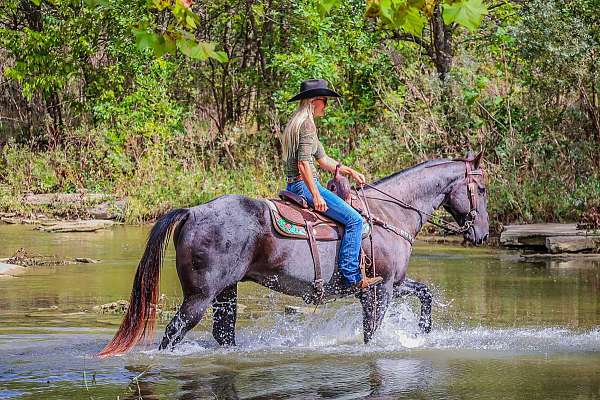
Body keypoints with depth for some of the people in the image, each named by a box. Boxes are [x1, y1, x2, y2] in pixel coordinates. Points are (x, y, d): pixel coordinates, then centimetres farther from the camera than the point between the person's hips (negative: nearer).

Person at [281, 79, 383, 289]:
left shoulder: (297, 123, 19)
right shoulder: (307, 124, -13)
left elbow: (322, 159, 23)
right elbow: (303, 163, -22)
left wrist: (349, 171, 18)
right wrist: (316, 196, -23)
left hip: (293, 186, 11)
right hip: (304, 185, -11)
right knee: (354, 219, -15)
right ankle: (351, 275, -17)